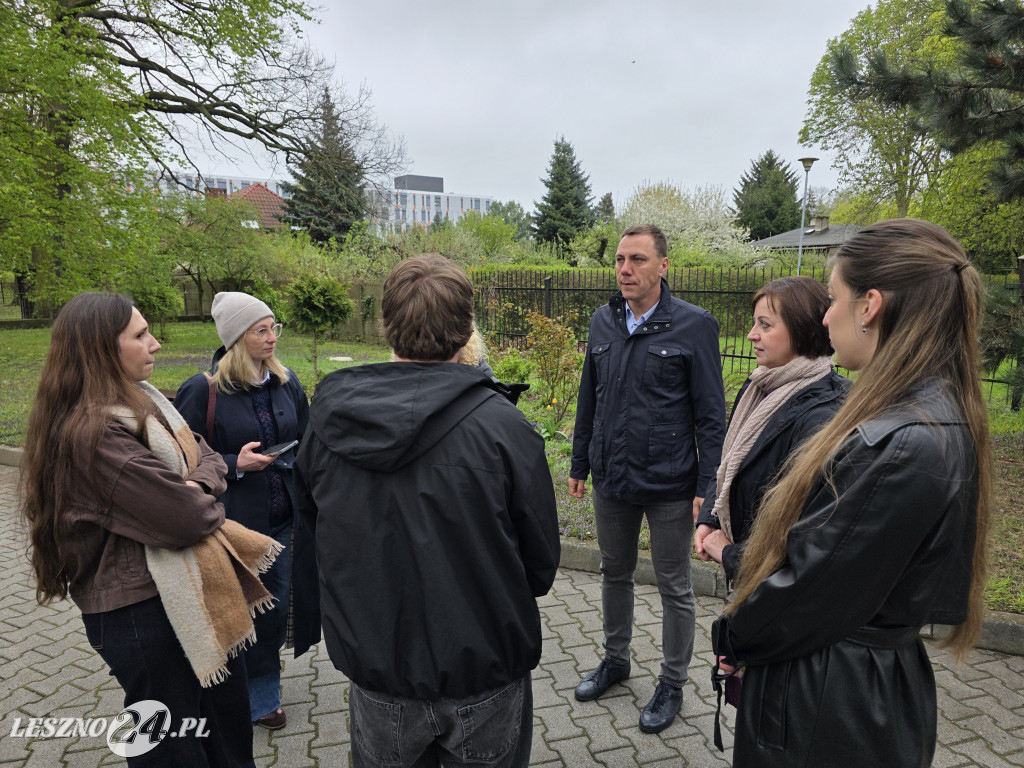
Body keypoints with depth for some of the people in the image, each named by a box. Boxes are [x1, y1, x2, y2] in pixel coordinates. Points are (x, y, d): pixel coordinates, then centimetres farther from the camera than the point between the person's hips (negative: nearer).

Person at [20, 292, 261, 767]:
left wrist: (197, 486, -14)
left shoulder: (142, 402, 5)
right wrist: (208, 511, -6)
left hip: (187, 591, 9)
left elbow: (207, 458, 8)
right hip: (142, 610, -9)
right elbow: (187, 519, -29)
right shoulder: (93, 433, -25)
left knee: (228, 717, 22)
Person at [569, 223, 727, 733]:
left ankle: (672, 683, 31)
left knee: (674, 588, 11)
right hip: (610, 480, 5)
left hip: (669, 485, -4)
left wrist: (706, 486, -12)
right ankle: (616, 659, 42)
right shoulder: (603, 322, 4)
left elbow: (710, 414, -9)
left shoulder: (693, 326, -10)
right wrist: (579, 464, 12)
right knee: (614, 574, 20)